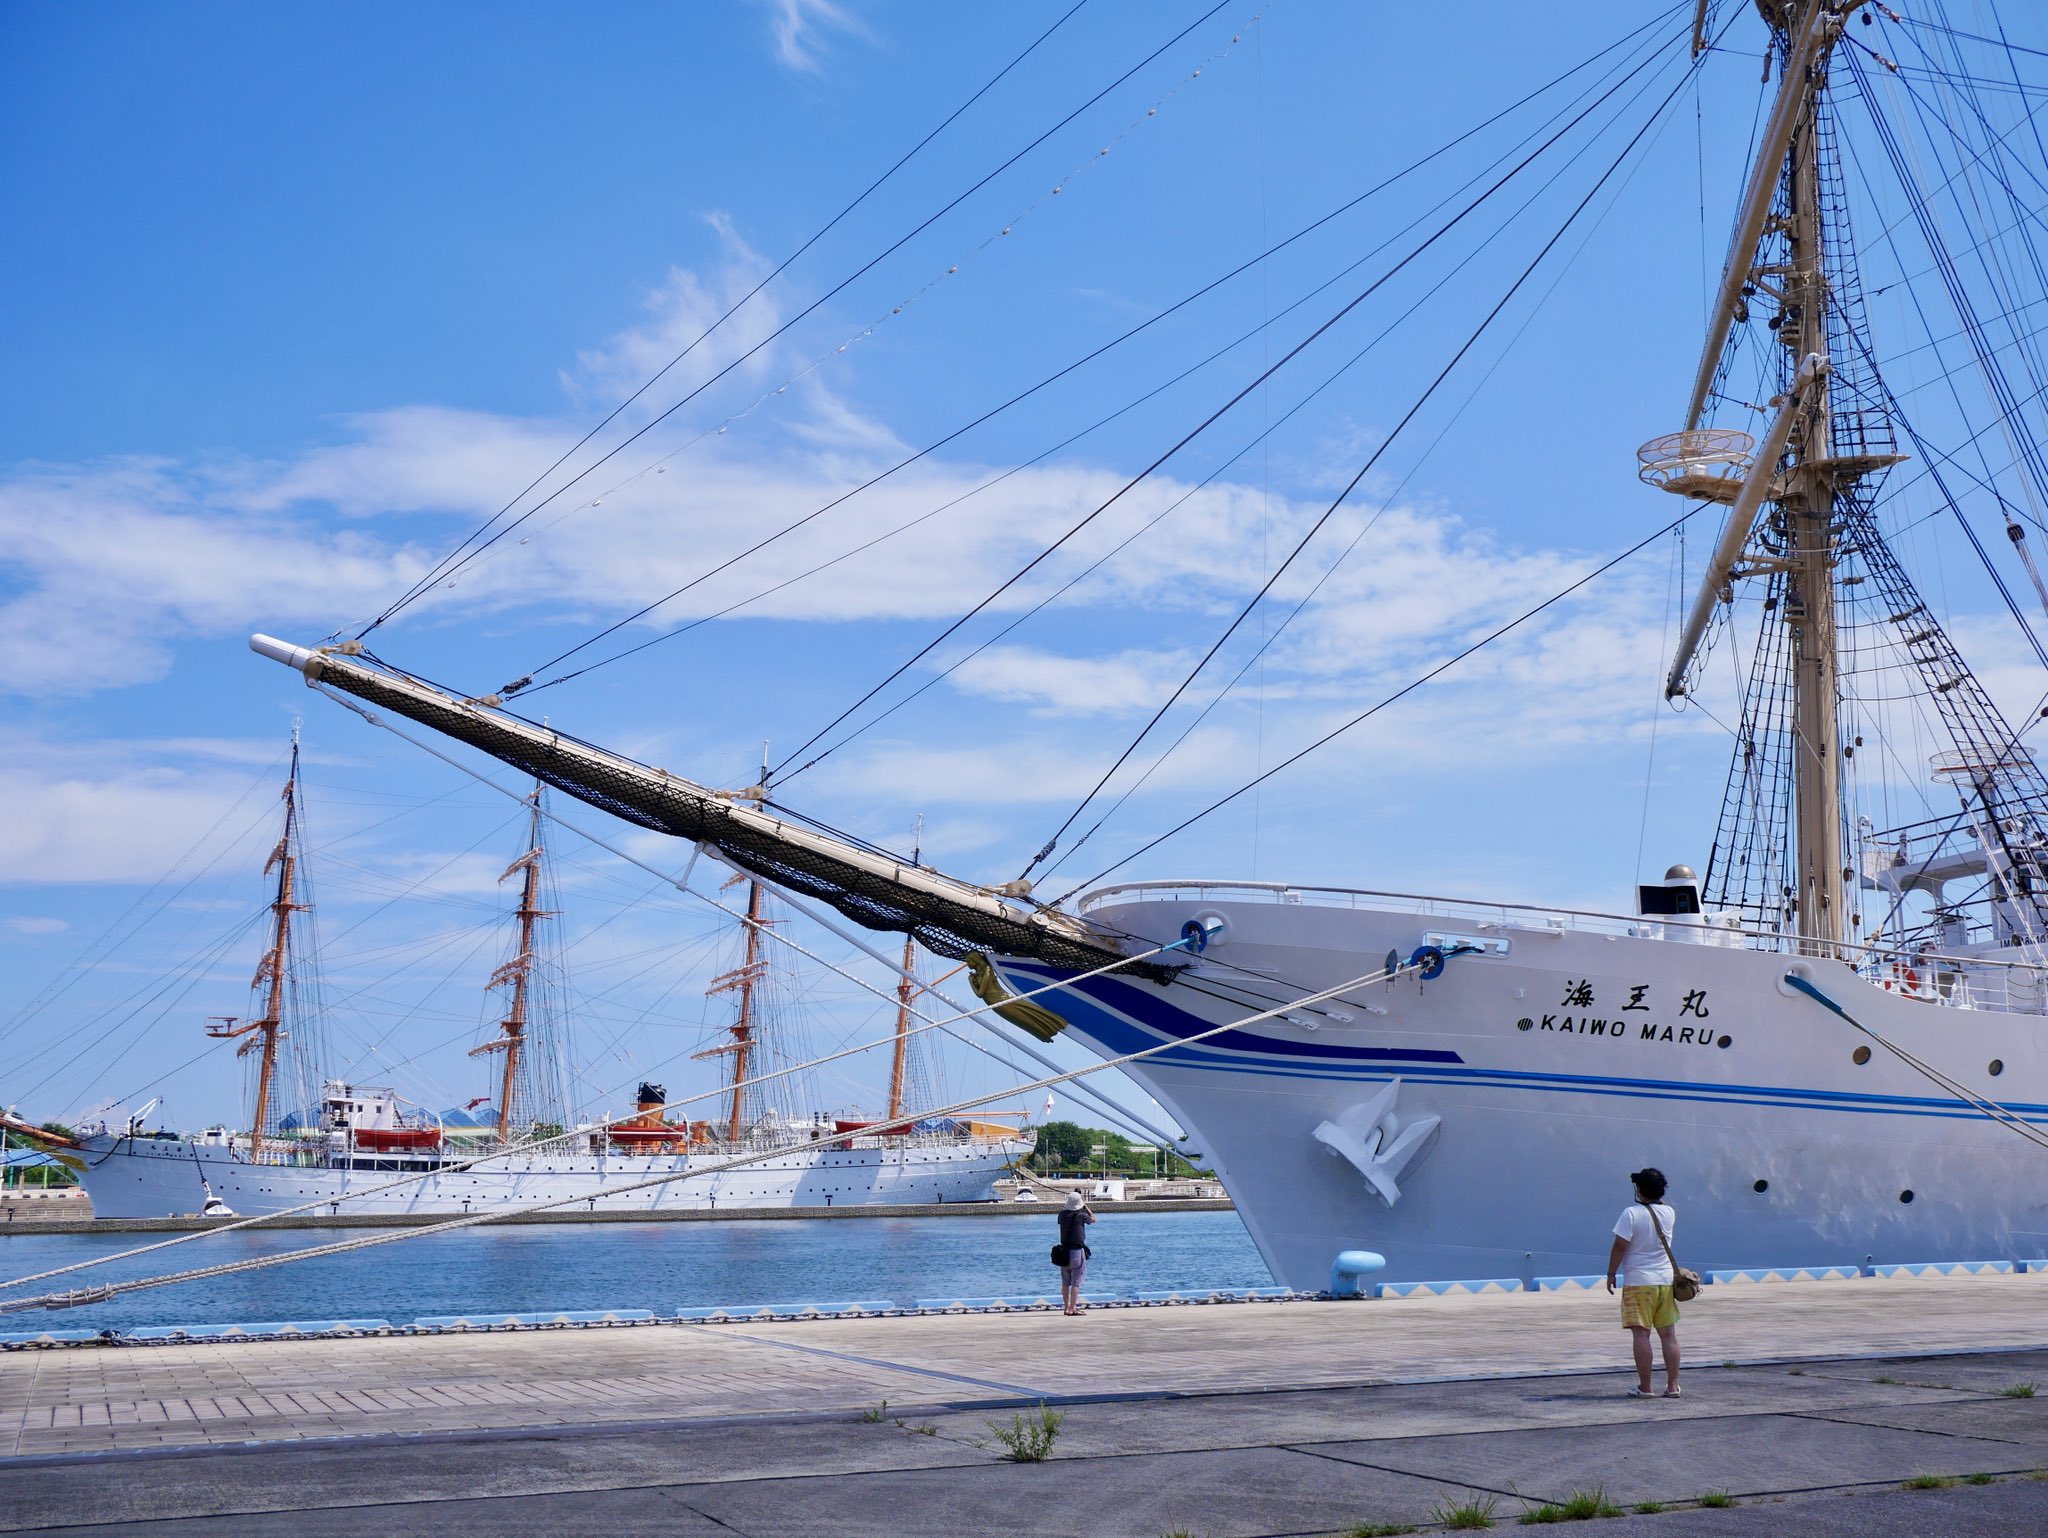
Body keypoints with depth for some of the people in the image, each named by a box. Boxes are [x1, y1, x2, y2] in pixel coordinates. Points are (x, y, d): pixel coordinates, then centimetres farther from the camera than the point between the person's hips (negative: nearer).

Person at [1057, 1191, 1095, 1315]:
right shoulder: (1081, 1215, -9)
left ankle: (1067, 1307, 18)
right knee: (1076, 1282, -4)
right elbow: (1093, 1219, 11)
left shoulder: (1062, 1214, 1)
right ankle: (1073, 1308, -8)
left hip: (1064, 1251, 5)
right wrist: (1086, 1206, 20)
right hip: (1077, 1250, -5)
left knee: (1065, 1282, 13)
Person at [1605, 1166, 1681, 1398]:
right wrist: (1657, 1196, 19)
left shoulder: (1631, 1213, -12)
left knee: (1641, 1334, -2)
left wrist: (1611, 1273, -3)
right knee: (1668, 1334, 10)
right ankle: (1672, 1385, 12)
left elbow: (1620, 1246, -13)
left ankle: (1645, 1387, -1)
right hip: (1665, 1280, 5)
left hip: (1638, 1281, -5)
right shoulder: (1669, 1213, 4)